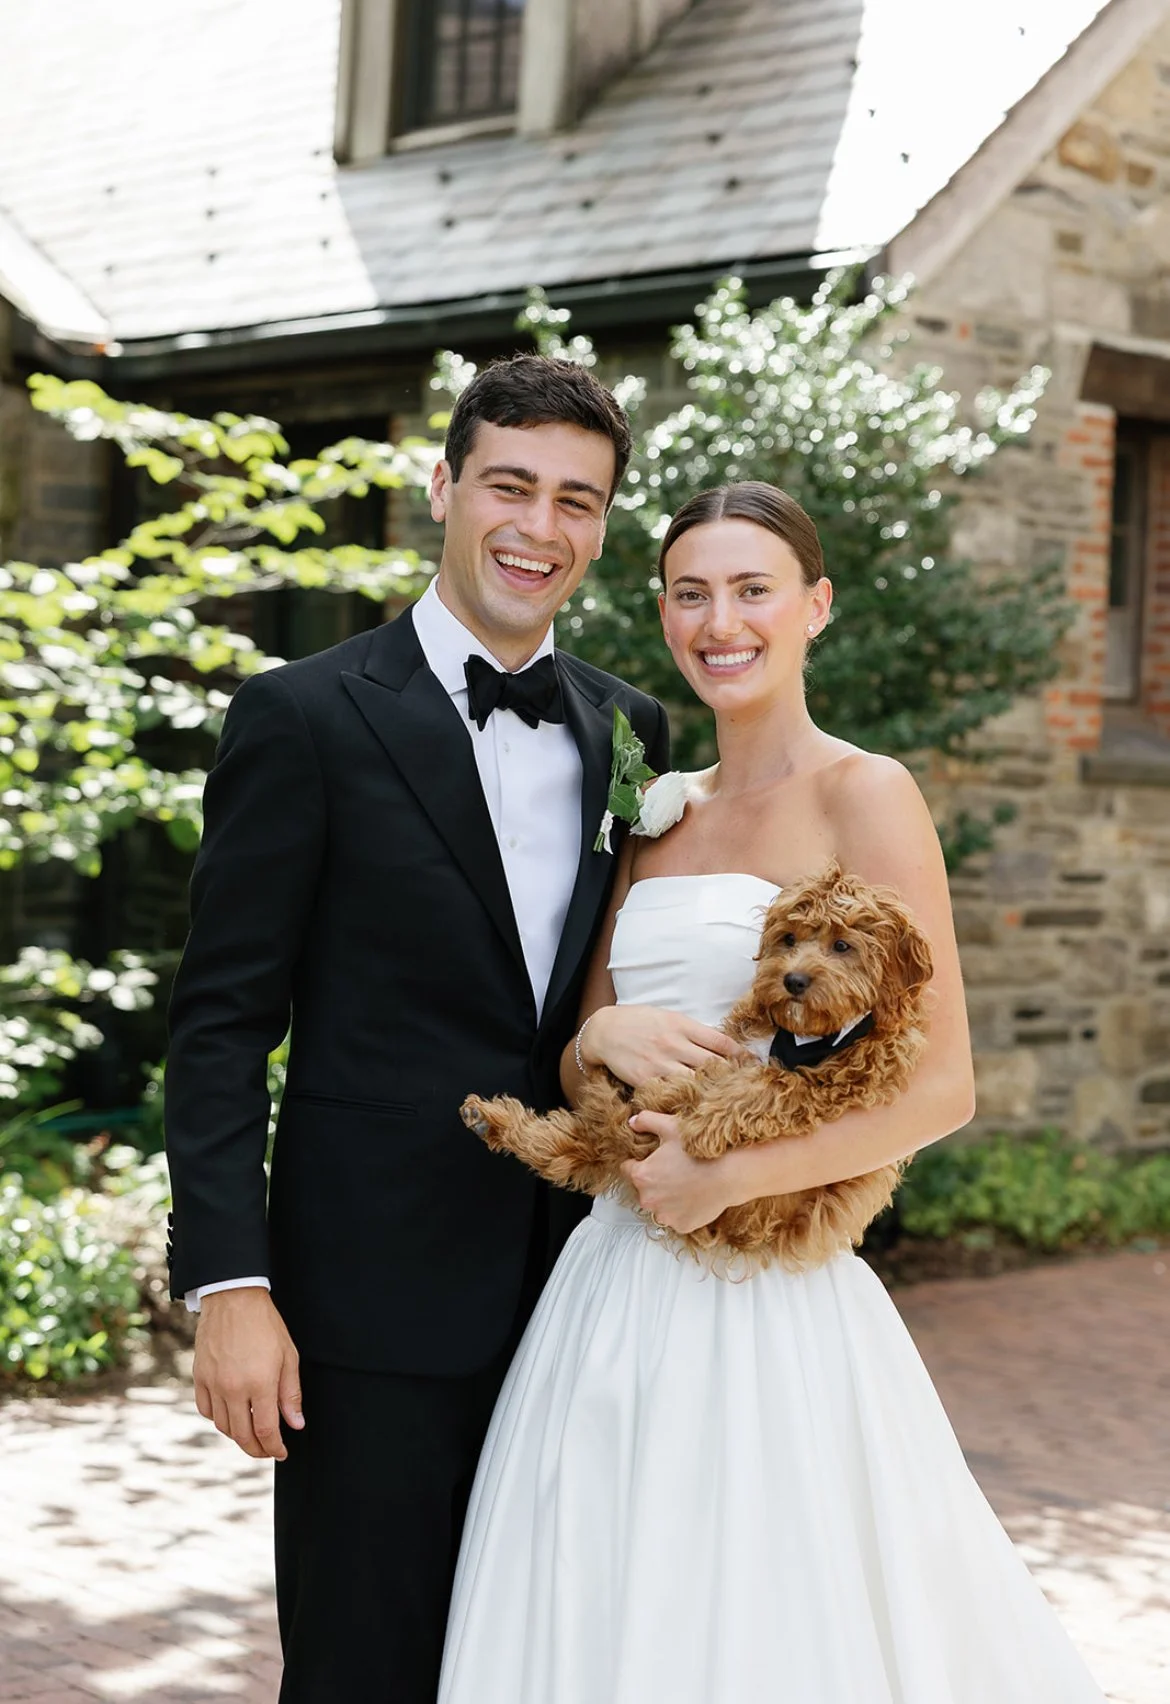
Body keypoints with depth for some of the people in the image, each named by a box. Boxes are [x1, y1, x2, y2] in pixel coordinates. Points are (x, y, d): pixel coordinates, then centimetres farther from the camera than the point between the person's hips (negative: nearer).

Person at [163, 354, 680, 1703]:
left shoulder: (632, 731, 10)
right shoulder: (306, 718, -6)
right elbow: (222, 1023, -8)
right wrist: (228, 1285, -14)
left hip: (577, 1289, 5)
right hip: (377, 1302, -5)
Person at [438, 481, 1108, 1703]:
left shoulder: (864, 797, -7)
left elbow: (940, 1089, -12)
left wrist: (730, 1174, -17)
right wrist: (603, 1036, -6)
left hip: (769, 1309, -6)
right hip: (614, 1292, 6)